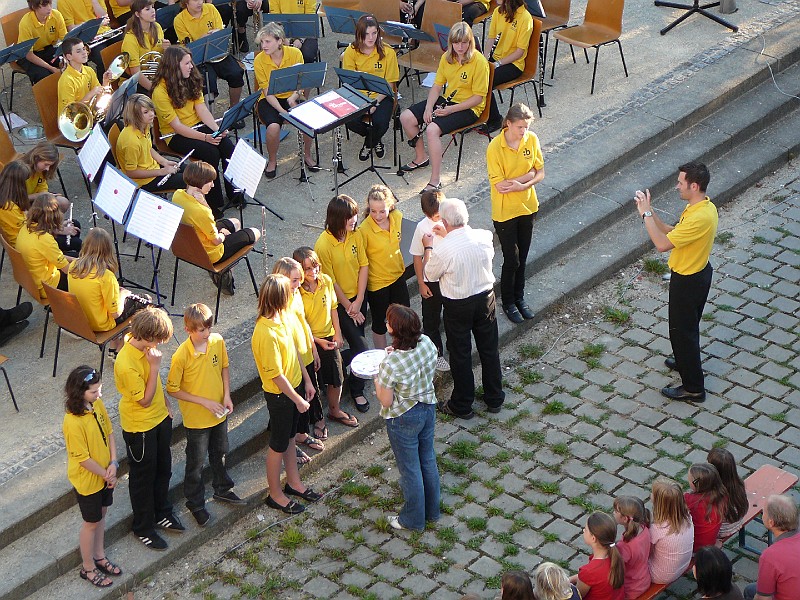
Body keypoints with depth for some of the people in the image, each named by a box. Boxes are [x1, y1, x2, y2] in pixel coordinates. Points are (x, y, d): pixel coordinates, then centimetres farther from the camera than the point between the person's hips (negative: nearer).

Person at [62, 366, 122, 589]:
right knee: (91, 522, 12)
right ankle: (88, 568, 33)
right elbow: (83, 459, -26)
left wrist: (113, 464, -9)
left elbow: (109, 433, 1)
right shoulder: (73, 422, -34)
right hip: (87, 480, -7)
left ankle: (99, 556, 46)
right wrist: (106, 475, -13)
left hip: (106, 473, 7)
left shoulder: (97, 404, -10)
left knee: (101, 515, 24)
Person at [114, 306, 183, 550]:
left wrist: (165, 402, 13)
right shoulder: (126, 365, -36)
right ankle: (143, 528, 31)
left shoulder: (143, 344, -10)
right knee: (143, 476, 12)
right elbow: (145, 400, -26)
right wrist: (154, 366, -30)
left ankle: (162, 513, 47)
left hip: (160, 416, 8)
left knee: (163, 468, 24)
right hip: (140, 426, -8)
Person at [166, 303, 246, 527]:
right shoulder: (181, 356, -28)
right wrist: (204, 402, -20)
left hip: (219, 413, 5)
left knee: (219, 453, 26)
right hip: (196, 418, -5)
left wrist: (226, 396, -5)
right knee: (196, 463, 12)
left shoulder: (217, 341, -12)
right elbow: (173, 390, -19)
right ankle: (196, 504, 32)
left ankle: (222, 489, 49)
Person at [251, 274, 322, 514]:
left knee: (290, 437, 24)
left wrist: (306, 380, 13)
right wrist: (298, 400, -17)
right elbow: (275, 375, -26)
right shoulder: (266, 334, -33)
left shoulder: (282, 317, -5)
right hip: (279, 395, -8)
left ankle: (294, 483, 42)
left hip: (294, 385, 8)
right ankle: (275, 494, 27)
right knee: (279, 444, 9)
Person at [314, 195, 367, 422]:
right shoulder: (324, 245, -24)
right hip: (339, 302, -6)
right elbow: (331, 282, -17)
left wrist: (358, 302, -9)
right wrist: (349, 308, -9)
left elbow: (363, 266, -2)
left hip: (357, 297, 6)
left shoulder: (355, 235, -7)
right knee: (360, 348, -9)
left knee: (357, 343, 13)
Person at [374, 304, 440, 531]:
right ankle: (432, 510, 43)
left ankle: (413, 519, 32)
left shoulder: (391, 363, -33)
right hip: (428, 408, 6)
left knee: (410, 469, 14)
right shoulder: (427, 343, -14)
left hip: (404, 419, -6)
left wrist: (377, 380, -5)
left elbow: (386, 401, -22)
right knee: (428, 461, 25)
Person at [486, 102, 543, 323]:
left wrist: (519, 184, -20)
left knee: (522, 257, 18)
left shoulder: (531, 139, -8)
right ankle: (508, 302, 25)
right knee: (511, 260, 5)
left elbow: (540, 173, -3)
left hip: (527, 206, 5)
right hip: (505, 211, -4)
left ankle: (519, 297, 36)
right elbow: (499, 185, -23)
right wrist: (528, 175, -18)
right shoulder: (495, 147, -22)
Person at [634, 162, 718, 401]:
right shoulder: (704, 207, -2)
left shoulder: (700, 217, -34)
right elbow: (673, 233, 5)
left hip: (687, 281, -10)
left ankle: (693, 388, 15)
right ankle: (688, 361, 51)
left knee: (682, 330, 5)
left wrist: (646, 214, -24)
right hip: (699, 272, 10)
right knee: (687, 325, 29)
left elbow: (662, 244, -32)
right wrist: (650, 213, -5)